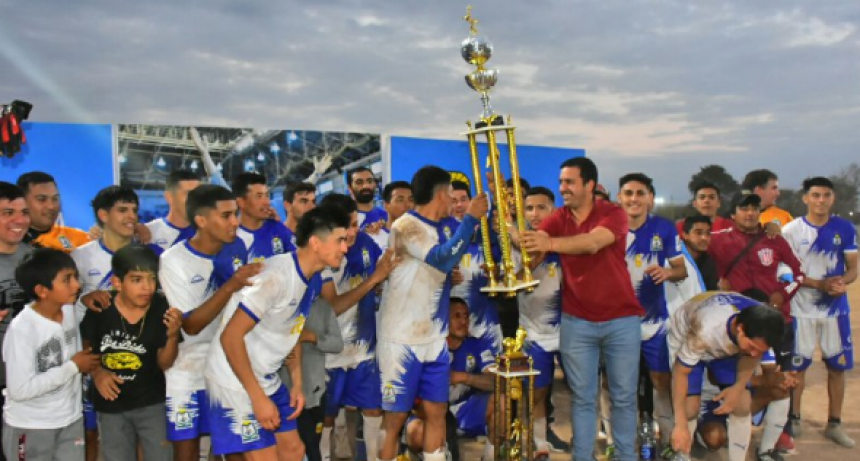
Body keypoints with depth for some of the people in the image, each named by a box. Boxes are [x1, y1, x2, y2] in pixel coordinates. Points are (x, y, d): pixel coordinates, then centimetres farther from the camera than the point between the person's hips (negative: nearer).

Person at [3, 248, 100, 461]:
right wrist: (72, 367, -20)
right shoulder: (22, 328, -23)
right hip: (29, 427, -5)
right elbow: (20, 389, -26)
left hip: (71, 420, 5)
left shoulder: (70, 311, -4)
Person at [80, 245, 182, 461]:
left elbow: (164, 363, -11)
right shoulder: (100, 308, -18)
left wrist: (172, 335, -29)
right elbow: (83, 345, 0)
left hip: (152, 402, -1)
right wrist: (96, 372, -15)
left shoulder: (161, 308, -18)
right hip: (111, 404, 1)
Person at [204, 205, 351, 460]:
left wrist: (297, 384, 8)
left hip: (267, 378, 9)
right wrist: (258, 397, -22)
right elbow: (230, 336, -25)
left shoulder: (314, 280, 1)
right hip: (236, 381, -9)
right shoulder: (277, 276, -27)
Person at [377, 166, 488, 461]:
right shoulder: (405, 227, -16)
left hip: (435, 338, 8)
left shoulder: (436, 229, 9)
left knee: (436, 410, 11)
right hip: (402, 340, -8)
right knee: (395, 415, 3)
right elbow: (444, 258, -29)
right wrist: (471, 217, -20)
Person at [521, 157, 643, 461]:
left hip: (621, 319, -2)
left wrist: (550, 243, -42)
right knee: (582, 398, 8)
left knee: (623, 397, 9)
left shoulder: (613, 214, -8)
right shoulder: (557, 219, 2)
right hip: (576, 321, 2)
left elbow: (593, 242, -28)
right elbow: (531, 247, -14)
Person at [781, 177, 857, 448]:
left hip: (836, 308, 2)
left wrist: (843, 281, -21)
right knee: (797, 365, 6)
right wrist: (821, 284, -21)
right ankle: (794, 420, 22)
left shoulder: (845, 229, 0)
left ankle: (834, 424, 21)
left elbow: (853, 268, 1)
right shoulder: (792, 230, -7)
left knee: (837, 366, 7)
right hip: (801, 309, -2)